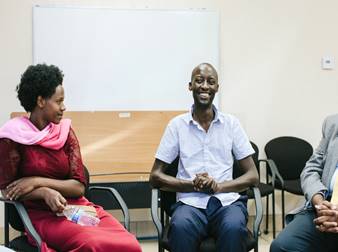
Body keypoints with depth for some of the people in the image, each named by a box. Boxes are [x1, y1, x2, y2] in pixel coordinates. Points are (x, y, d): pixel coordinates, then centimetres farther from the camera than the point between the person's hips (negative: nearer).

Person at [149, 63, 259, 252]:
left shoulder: (231, 123, 10)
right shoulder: (177, 125, 9)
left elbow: (253, 176, 8)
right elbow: (155, 176, 7)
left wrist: (219, 186, -11)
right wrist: (193, 185, -10)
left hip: (226, 201, 1)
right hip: (190, 202, -1)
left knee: (234, 228, -35)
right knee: (181, 228, -36)